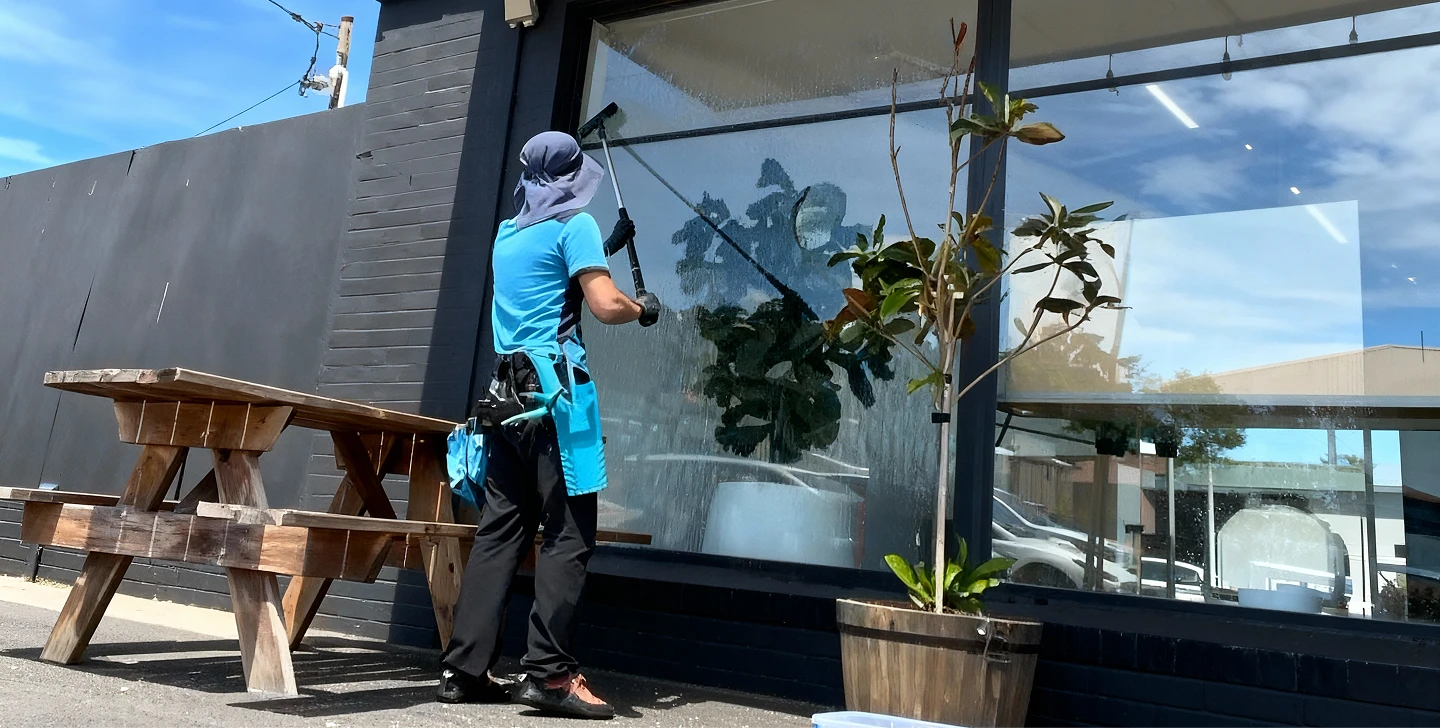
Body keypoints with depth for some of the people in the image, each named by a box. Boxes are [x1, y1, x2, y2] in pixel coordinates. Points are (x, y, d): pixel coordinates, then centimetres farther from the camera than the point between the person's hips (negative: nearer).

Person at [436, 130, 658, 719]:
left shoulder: (508, 233, 21)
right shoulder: (574, 225, 0)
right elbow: (606, 306, -11)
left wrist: (607, 245, 41)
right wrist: (644, 308, 9)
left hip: (506, 394, 7)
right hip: (554, 392, -7)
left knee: (499, 533, 7)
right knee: (568, 536, -5)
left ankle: (464, 668, 8)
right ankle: (549, 673, -7)